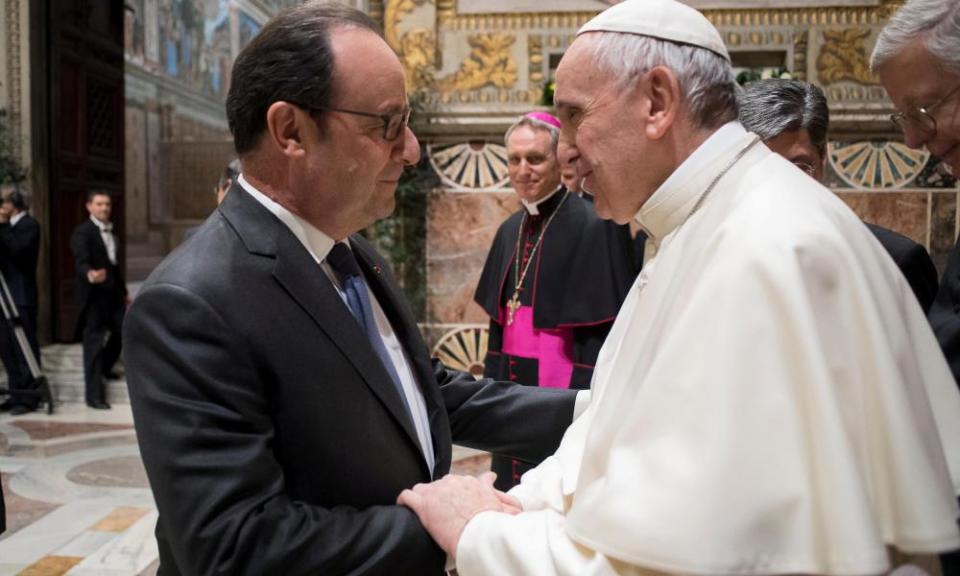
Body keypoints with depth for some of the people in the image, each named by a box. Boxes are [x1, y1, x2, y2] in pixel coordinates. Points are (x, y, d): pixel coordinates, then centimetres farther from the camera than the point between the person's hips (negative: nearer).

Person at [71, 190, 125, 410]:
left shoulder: (111, 232, 14)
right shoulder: (82, 233, -12)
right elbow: (81, 261, -28)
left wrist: (124, 292, 22)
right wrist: (90, 275, -49)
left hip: (113, 294, 8)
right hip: (94, 296, -8)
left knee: (123, 332, 16)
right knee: (93, 342, -5)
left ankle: (104, 367, 42)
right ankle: (94, 395, 0)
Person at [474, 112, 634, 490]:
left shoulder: (592, 226, -13)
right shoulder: (510, 230, 8)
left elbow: (601, 329, -15)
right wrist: (492, 383, 12)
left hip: (562, 394, -6)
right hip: (513, 389, 7)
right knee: (514, 494, 17)